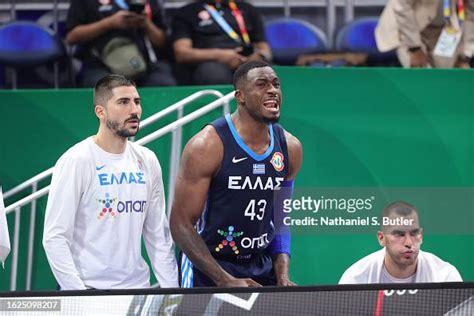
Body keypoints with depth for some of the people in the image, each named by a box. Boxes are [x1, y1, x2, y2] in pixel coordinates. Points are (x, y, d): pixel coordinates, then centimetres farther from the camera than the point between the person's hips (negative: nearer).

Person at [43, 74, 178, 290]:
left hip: (137, 287, 5)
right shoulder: (75, 161, -9)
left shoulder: (147, 161, 8)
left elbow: (158, 236, 13)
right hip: (90, 287, -5)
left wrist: (171, 290, 5)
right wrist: (78, 291, -20)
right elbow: (54, 237, -13)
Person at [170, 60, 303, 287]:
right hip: (207, 269, -5)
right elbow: (181, 223, -15)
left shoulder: (290, 148, 1)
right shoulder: (208, 145, -15)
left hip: (262, 269, 5)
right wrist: (226, 281, -21)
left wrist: (282, 276, -2)